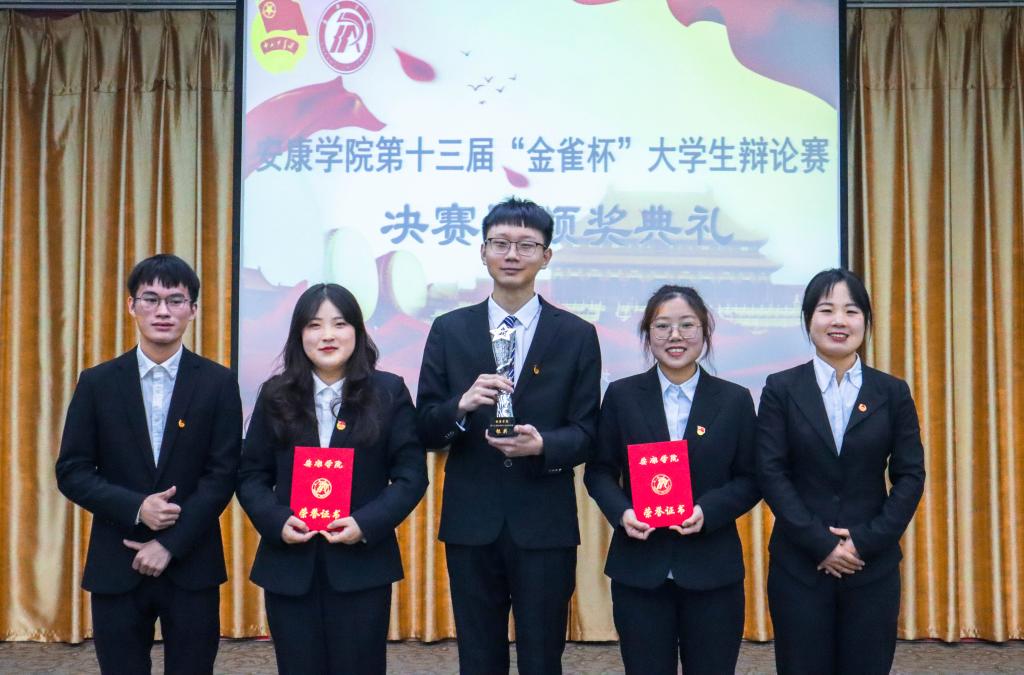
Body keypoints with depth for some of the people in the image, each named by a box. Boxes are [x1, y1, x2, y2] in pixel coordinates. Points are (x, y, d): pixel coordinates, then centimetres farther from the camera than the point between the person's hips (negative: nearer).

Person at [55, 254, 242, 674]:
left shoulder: (218, 383, -1)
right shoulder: (97, 383, 3)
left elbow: (223, 473, -5)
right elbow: (71, 471, 1)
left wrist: (170, 544, -11)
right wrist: (135, 507, -14)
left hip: (191, 565, -1)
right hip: (116, 566, 1)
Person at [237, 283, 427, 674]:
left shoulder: (389, 392, 1)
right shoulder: (275, 395, 6)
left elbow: (411, 475, -2)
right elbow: (250, 476, 7)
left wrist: (366, 525, -15)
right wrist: (276, 522, -11)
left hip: (362, 565, -1)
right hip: (289, 566, 2)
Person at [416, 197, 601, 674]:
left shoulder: (577, 335, 1)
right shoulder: (449, 330, 4)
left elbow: (585, 433, -1)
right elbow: (426, 430, 1)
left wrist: (542, 444, -22)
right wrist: (461, 405, -20)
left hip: (544, 524, -1)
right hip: (471, 523, 1)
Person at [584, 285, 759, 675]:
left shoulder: (735, 400, 3)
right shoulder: (622, 395, 3)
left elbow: (750, 480, 3)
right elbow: (599, 471, 4)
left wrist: (708, 511, -15)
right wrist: (621, 512, -15)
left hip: (712, 570, 0)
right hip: (639, 568, 0)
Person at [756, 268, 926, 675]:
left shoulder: (893, 393, 5)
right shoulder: (781, 389, 0)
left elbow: (910, 476, 2)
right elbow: (771, 474, -6)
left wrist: (866, 541, -9)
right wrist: (822, 544, -12)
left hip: (873, 568, 1)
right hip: (799, 566, -1)